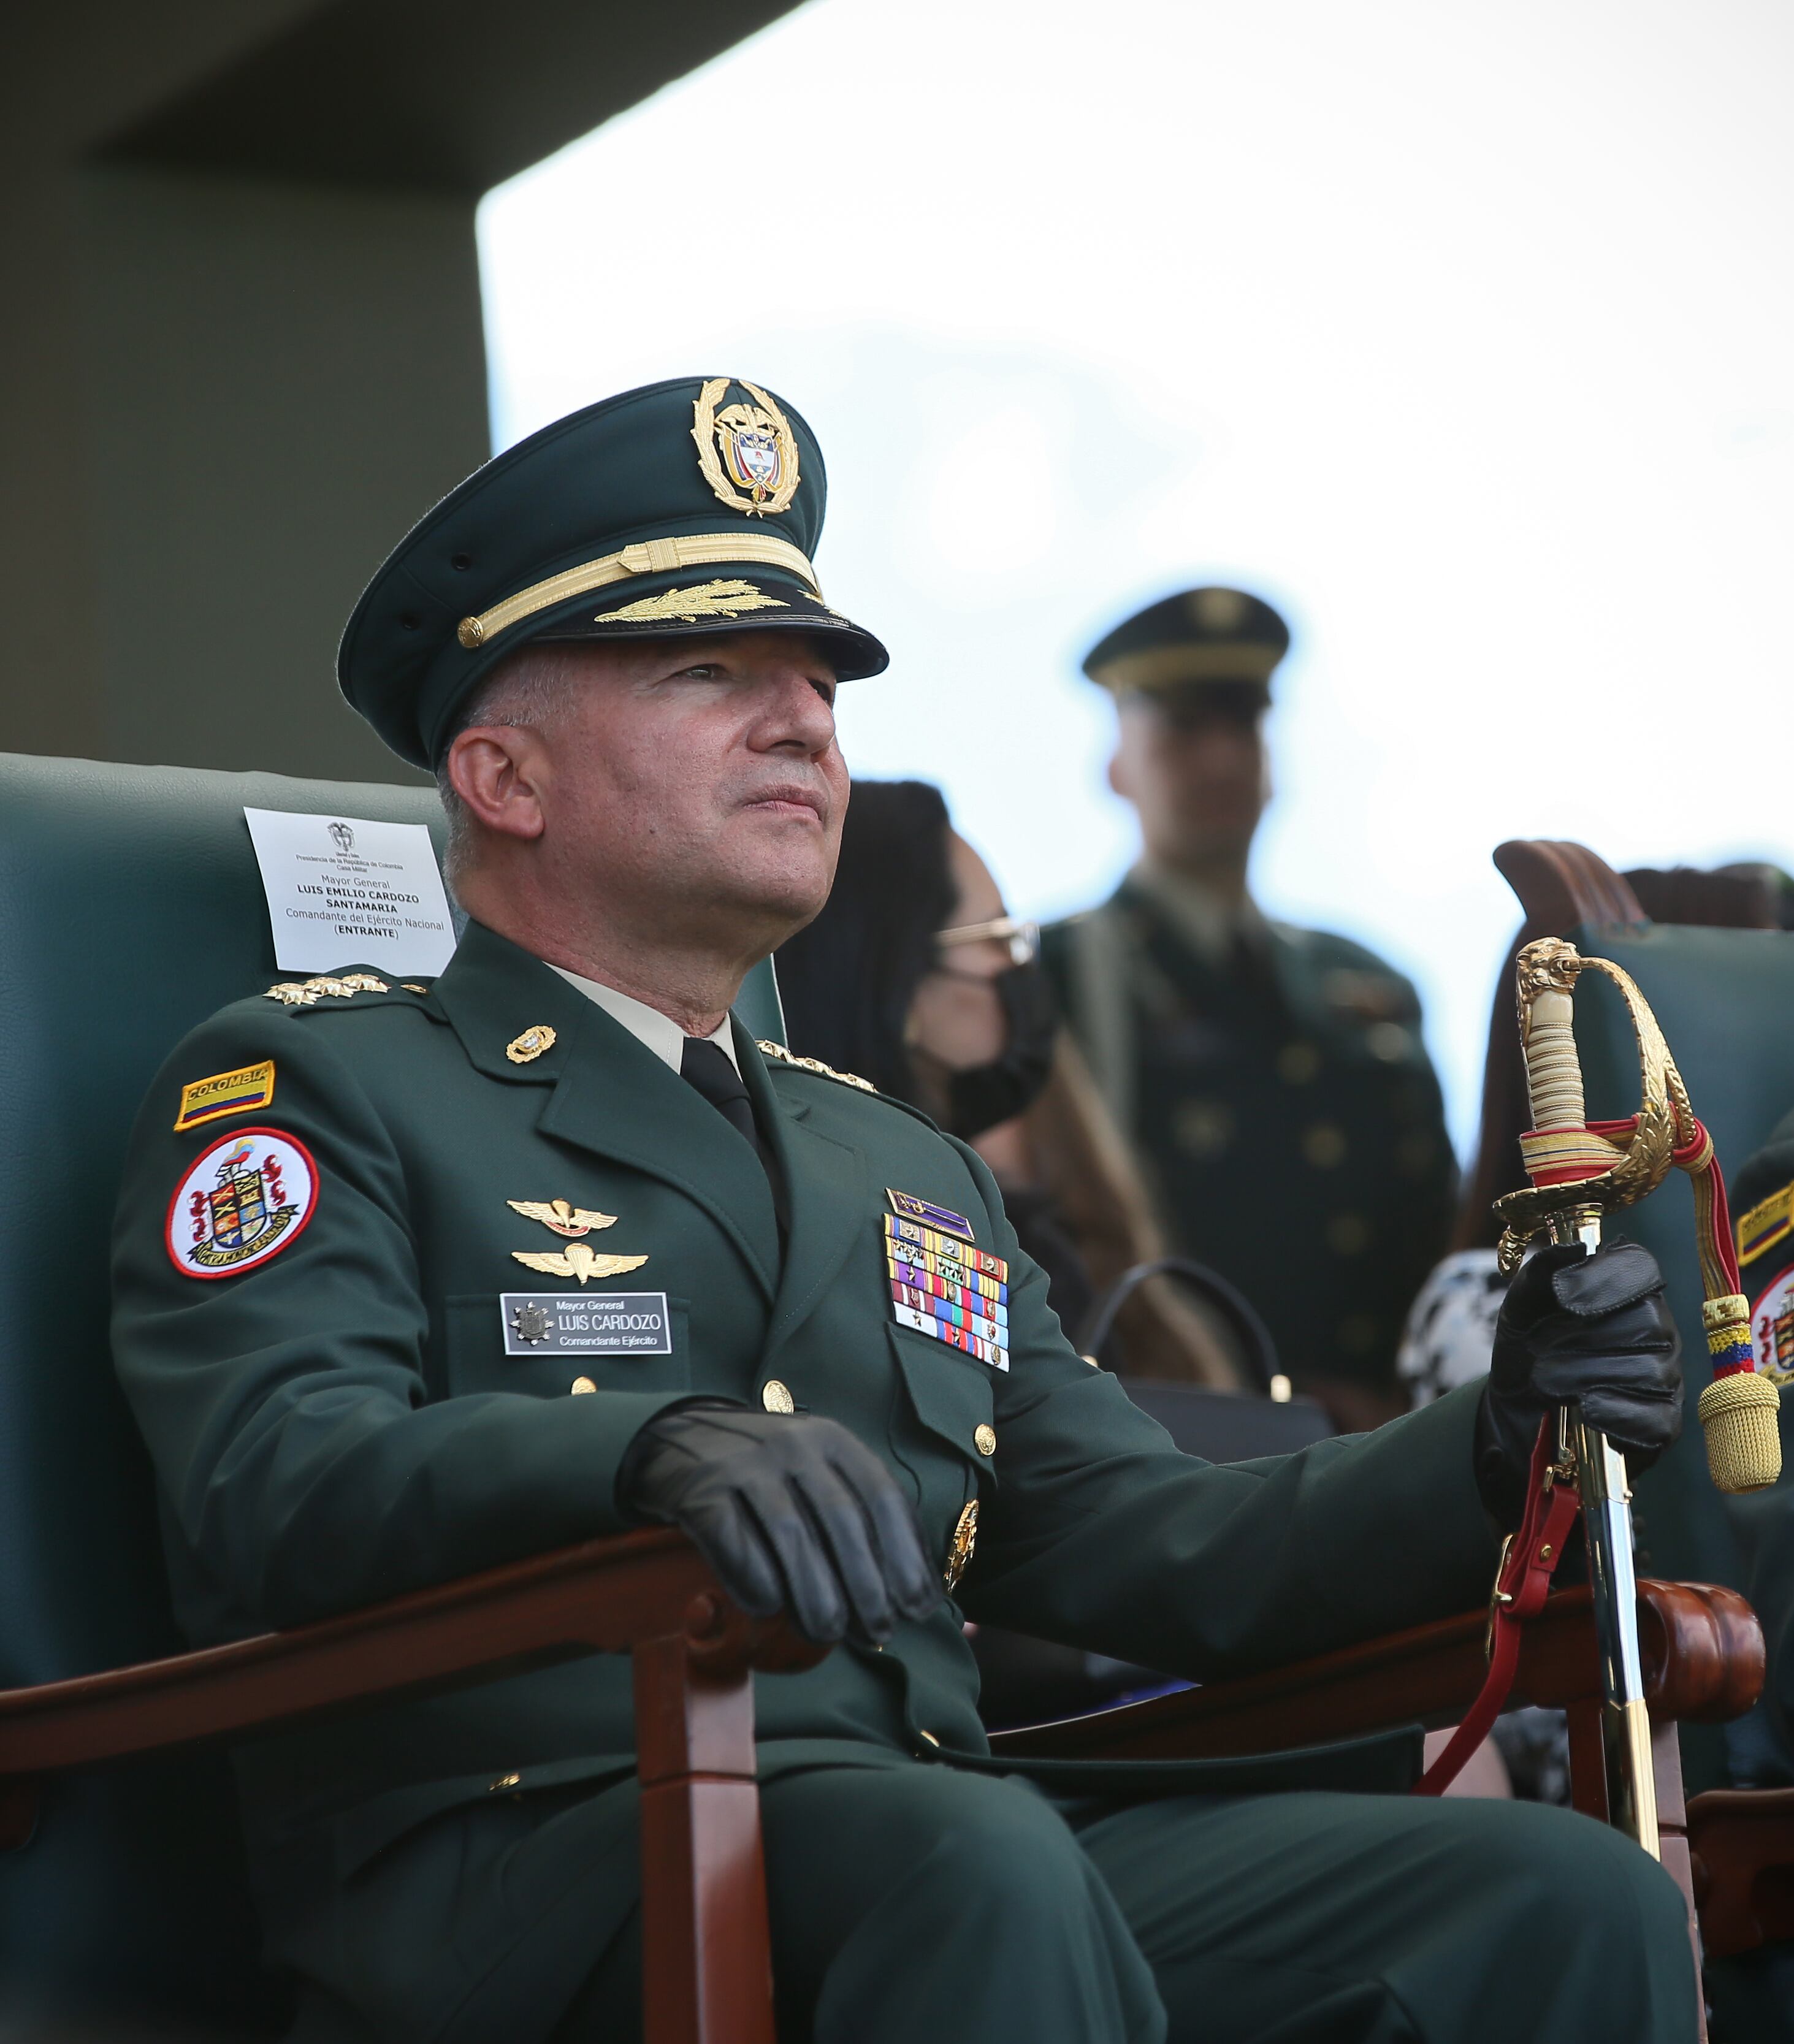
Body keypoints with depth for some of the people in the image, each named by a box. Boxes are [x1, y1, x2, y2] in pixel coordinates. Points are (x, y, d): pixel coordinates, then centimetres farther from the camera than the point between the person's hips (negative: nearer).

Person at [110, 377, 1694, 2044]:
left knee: (1567, 1897, -17)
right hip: (519, 1876, -6)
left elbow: (1134, 1549, 23)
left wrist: (1488, 1452, 4)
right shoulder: (316, 1090, 8)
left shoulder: (910, 1171, 31)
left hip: (955, 1851, 7)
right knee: (973, 1861, -40)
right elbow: (278, 1487, -11)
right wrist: (654, 1451, -31)